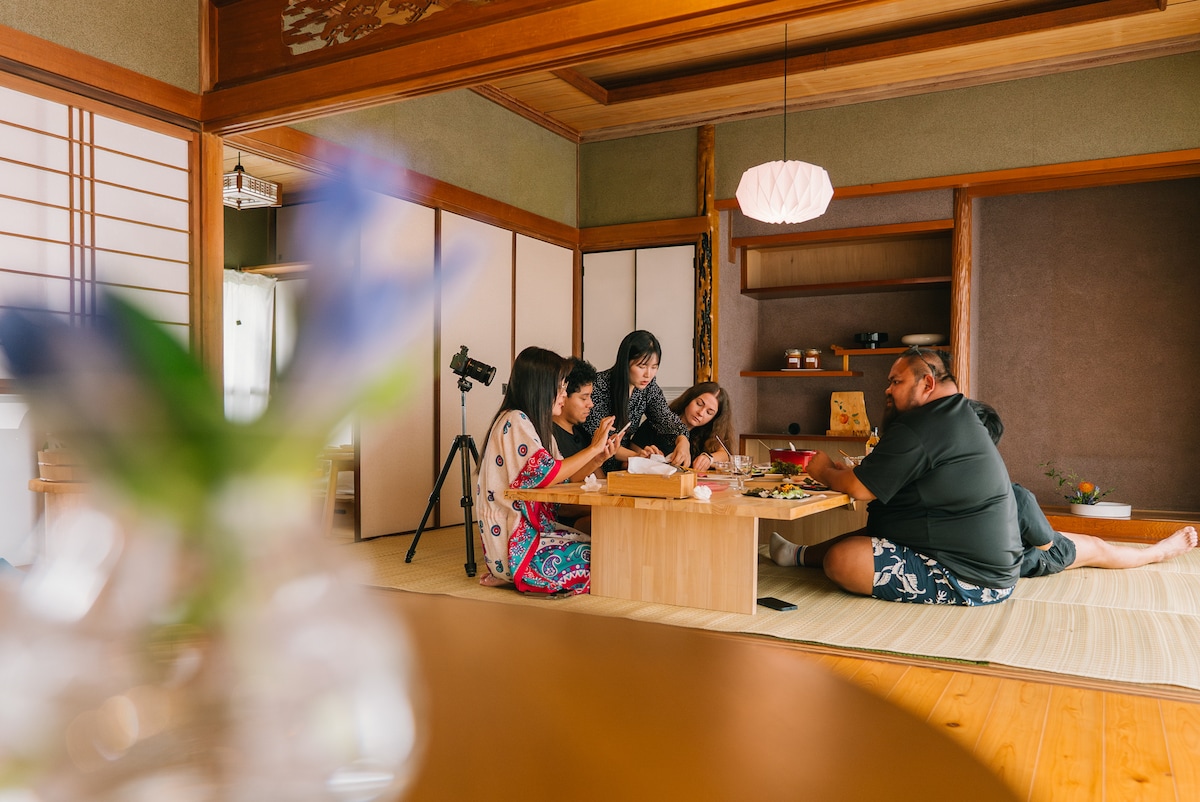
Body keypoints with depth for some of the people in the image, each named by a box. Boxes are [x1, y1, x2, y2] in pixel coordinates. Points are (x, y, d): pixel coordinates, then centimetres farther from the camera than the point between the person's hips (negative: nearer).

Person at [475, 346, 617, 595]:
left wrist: (597, 458, 1)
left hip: (534, 528, 10)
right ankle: (516, 577, -3)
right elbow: (546, 474, -21)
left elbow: (561, 483, 13)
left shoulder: (535, 423, 16)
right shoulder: (515, 421, -14)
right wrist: (593, 448, -11)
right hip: (515, 543, -10)